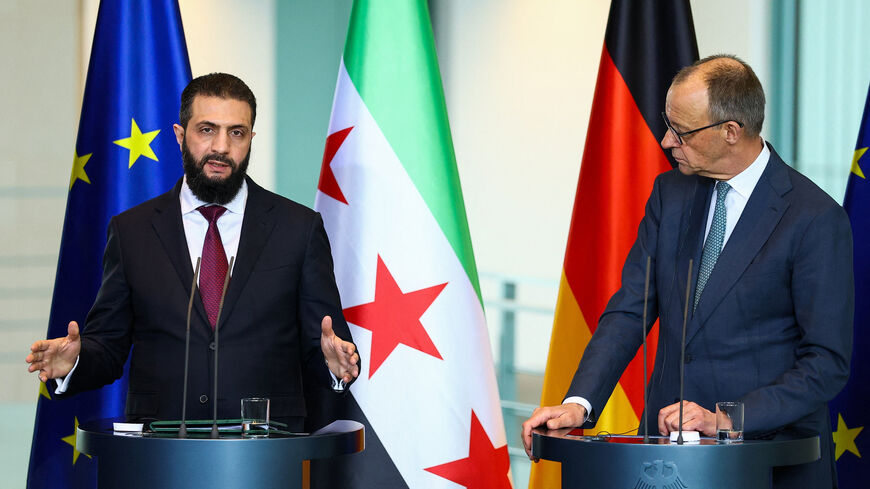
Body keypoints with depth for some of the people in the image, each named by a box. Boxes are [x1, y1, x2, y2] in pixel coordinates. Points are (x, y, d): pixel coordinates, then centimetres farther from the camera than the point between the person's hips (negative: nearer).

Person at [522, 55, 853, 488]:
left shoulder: (818, 220, -8)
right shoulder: (670, 193, 10)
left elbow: (828, 362, -10)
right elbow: (629, 310, 7)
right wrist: (579, 403, -7)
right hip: (669, 443, 4)